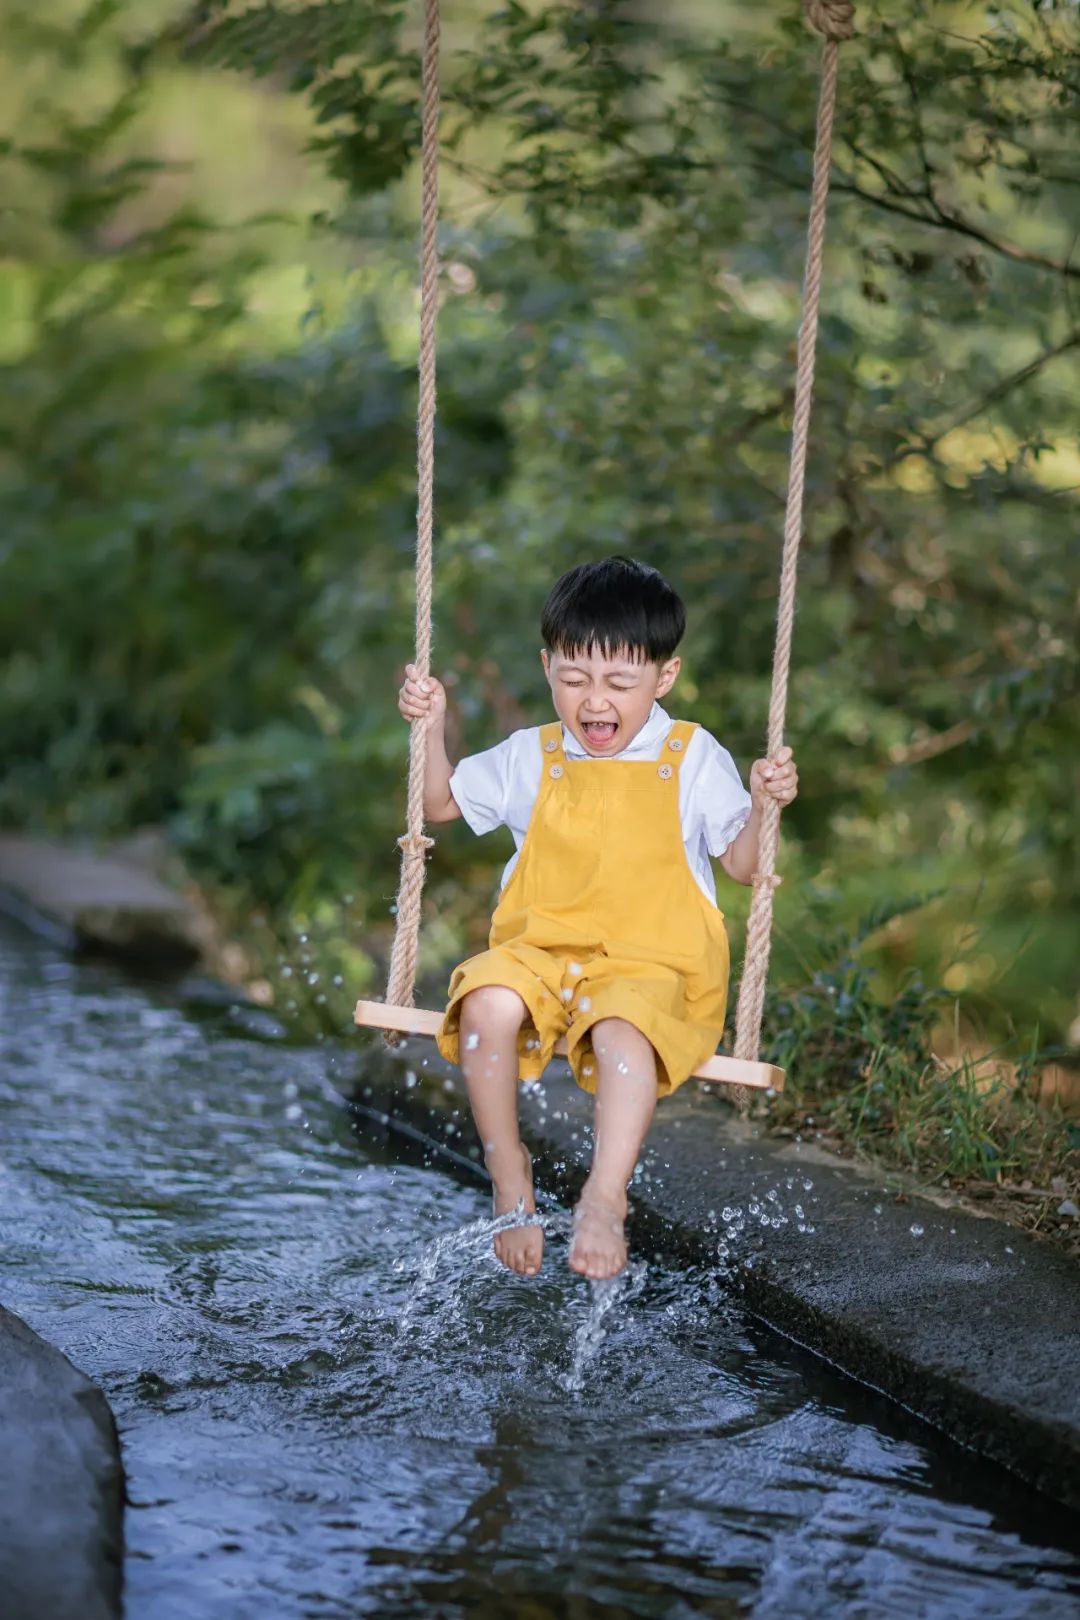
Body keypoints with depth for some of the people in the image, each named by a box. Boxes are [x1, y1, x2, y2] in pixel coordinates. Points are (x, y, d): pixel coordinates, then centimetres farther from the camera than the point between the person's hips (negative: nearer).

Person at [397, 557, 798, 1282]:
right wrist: (433, 727, 10)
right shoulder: (531, 758, 12)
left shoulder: (692, 758, 5)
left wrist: (764, 804, -13)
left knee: (626, 1031, -38)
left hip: (650, 964, -3)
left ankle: (605, 1200, -32)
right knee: (487, 1002, -31)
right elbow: (442, 803, 25)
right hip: (540, 949, 3)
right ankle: (509, 1173, -14)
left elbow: (743, 864, 6)